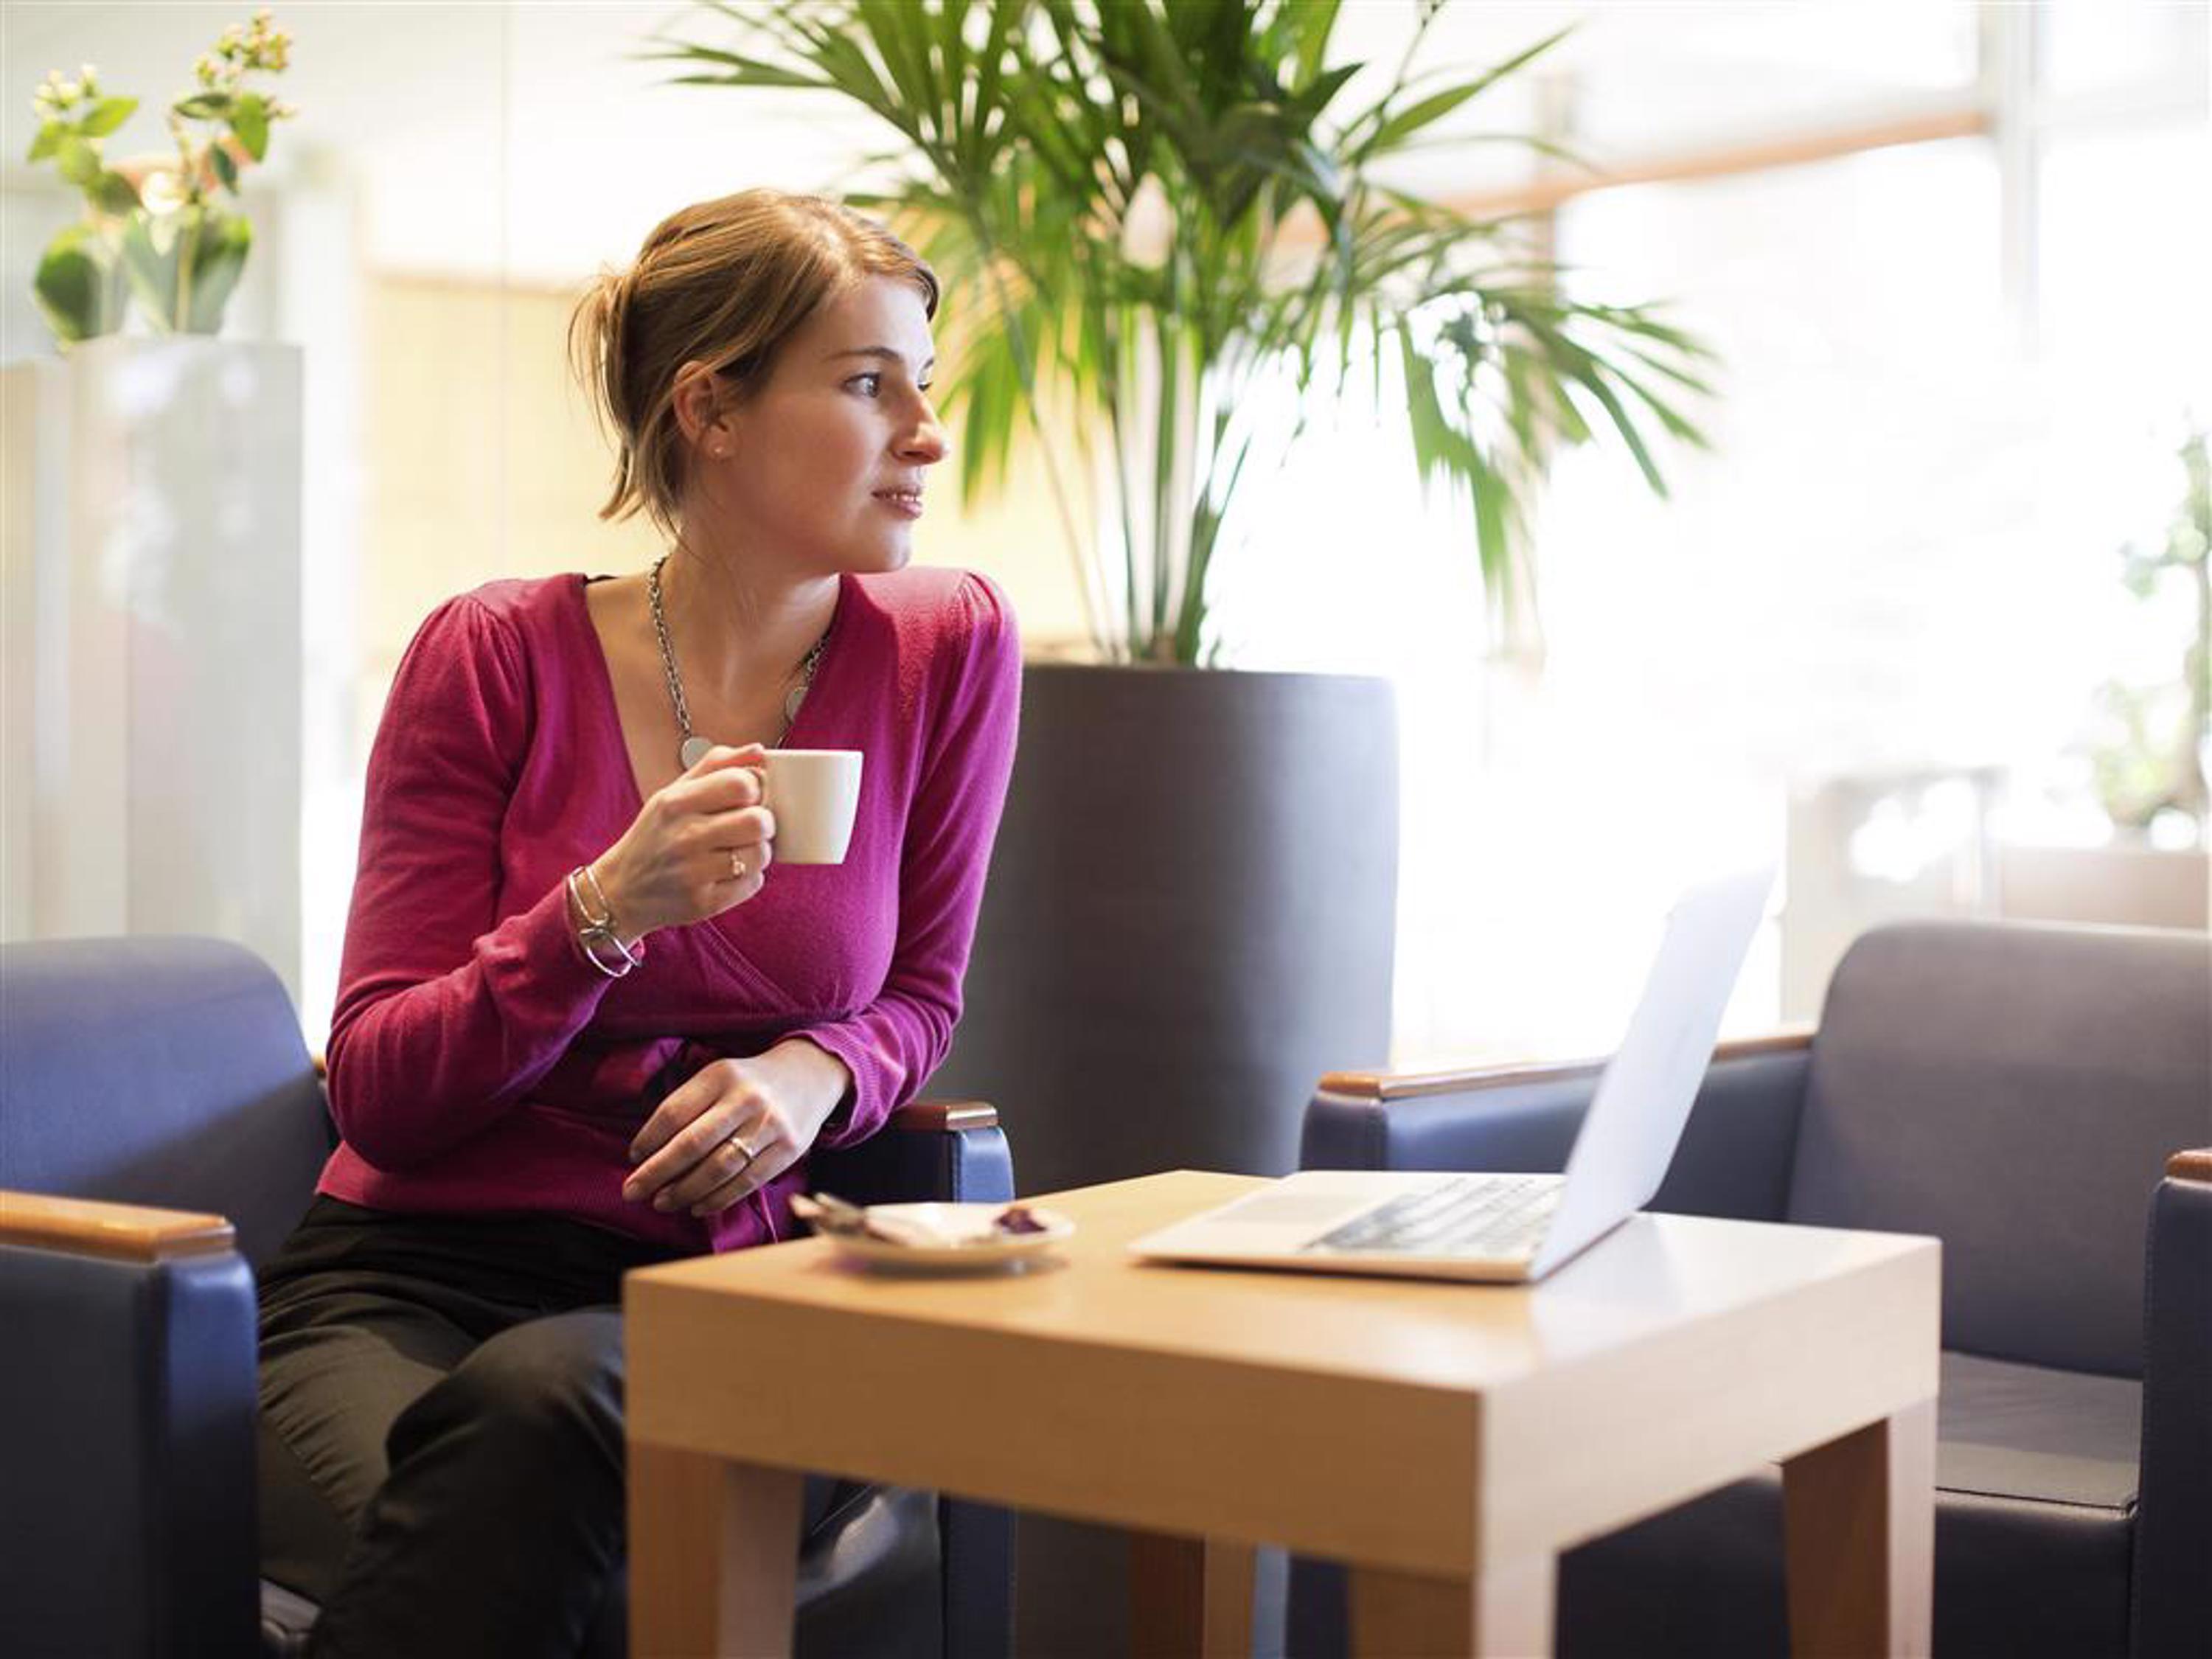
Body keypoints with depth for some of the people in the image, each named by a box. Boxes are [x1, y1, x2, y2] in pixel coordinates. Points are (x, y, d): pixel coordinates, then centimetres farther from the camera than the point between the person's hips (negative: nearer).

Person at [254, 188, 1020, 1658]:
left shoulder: (948, 645, 1)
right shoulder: (498, 656, -3)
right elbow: (376, 1095, -3)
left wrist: (816, 1073, -9)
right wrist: (607, 911, -20)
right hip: (412, 1275, -1)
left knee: (539, 1399, -35)